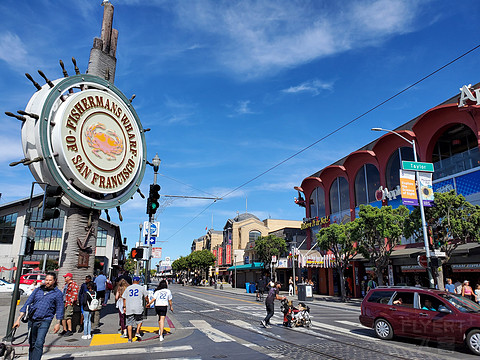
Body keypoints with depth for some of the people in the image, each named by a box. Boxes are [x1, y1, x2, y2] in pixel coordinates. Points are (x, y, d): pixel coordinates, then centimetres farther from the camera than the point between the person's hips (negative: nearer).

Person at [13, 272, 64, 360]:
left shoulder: (58, 293, 2)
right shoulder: (37, 290, 10)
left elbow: (60, 309, 3)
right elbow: (27, 303, 9)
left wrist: (58, 323, -1)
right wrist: (18, 319, 3)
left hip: (45, 320, -4)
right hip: (32, 320, 4)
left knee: (39, 343, -15)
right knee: (31, 343, 13)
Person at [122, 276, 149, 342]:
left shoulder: (127, 288, 9)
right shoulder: (141, 288, 4)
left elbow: (124, 298, 8)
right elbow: (146, 297, 9)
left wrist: (124, 307, 15)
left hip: (129, 308, 2)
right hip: (138, 308, -2)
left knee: (129, 323, 7)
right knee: (139, 320, 18)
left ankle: (130, 338, 6)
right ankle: (137, 332, 2)